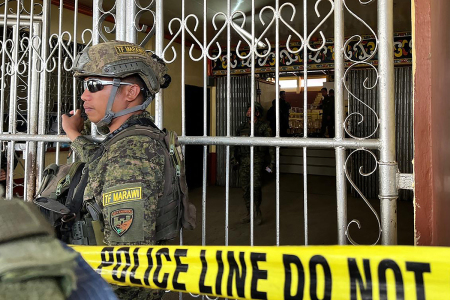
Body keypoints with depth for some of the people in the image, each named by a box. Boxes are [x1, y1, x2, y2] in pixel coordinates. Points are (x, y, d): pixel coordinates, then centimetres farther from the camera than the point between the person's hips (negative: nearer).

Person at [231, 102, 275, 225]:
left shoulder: (264, 127, 3)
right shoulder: (242, 126, 16)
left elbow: (271, 145, 1)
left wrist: (272, 161, -4)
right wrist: (233, 157, 8)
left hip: (257, 159, -4)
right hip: (243, 160, 5)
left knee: (256, 185, -16)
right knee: (245, 187, 5)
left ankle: (258, 210, 5)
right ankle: (249, 213, 19)